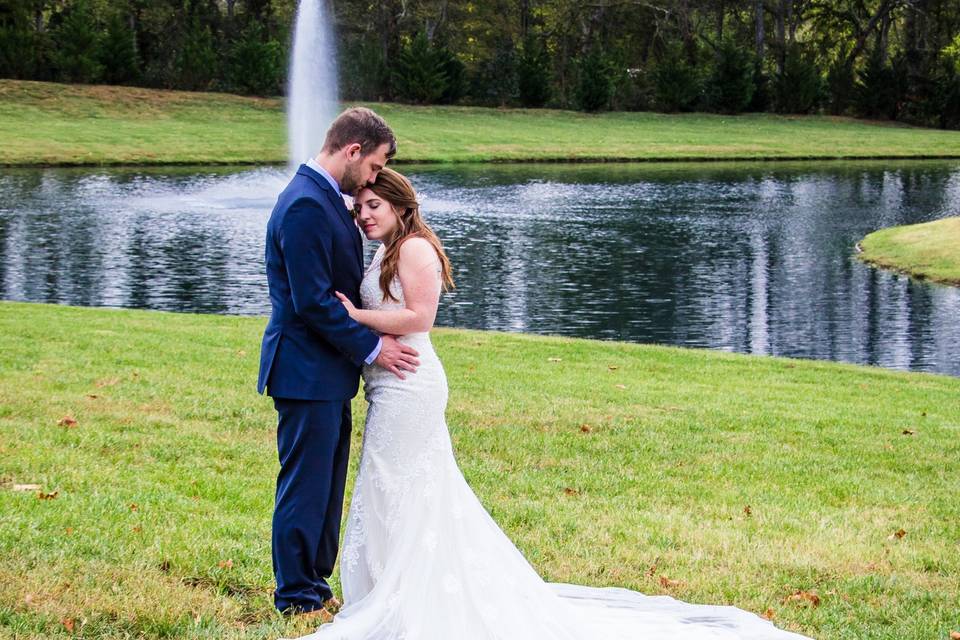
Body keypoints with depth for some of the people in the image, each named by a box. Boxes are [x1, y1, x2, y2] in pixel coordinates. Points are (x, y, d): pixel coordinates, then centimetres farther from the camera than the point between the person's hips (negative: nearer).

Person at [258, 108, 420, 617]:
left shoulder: (323, 198, 13)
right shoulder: (306, 205, -20)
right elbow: (312, 301, -22)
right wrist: (370, 347, -14)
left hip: (327, 372, 10)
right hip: (307, 374, -10)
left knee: (324, 485, 16)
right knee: (305, 486, 0)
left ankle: (314, 584, 26)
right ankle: (297, 598, 9)